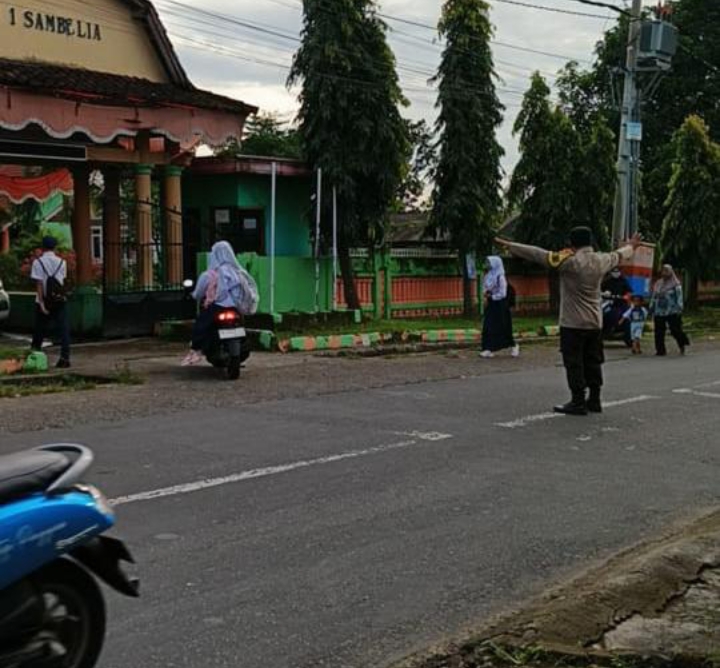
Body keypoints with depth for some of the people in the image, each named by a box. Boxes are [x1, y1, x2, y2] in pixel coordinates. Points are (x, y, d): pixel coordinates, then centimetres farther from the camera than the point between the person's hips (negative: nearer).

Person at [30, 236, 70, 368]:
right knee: (63, 329, -1)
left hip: (44, 301, -1)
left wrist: (41, 303, -13)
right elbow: (63, 280, 6)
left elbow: (39, 284, -11)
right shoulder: (61, 262, 3)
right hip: (60, 300, 1)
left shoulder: (38, 262, -6)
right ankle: (65, 358, -9)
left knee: (39, 331, 11)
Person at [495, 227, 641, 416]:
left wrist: (510, 246, -11)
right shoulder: (601, 260, 3)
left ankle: (578, 402, -1)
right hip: (595, 322, 6)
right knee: (593, 362, 13)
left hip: (573, 323, -6)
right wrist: (631, 246, 47)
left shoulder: (569, 261, -15)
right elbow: (618, 255, 25)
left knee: (574, 363, -1)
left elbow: (538, 254, -15)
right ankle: (594, 400, 19)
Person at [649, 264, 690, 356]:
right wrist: (651, 308, 15)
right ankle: (660, 350, 5)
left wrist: (679, 308, -13)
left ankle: (682, 345, 21)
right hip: (659, 313, 5)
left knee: (675, 330, -4)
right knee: (659, 332, 0)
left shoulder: (676, 284, -1)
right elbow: (654, 297, 18)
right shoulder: (658, 284, 14)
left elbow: (679, 296, -6)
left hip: (672, 312, -5)